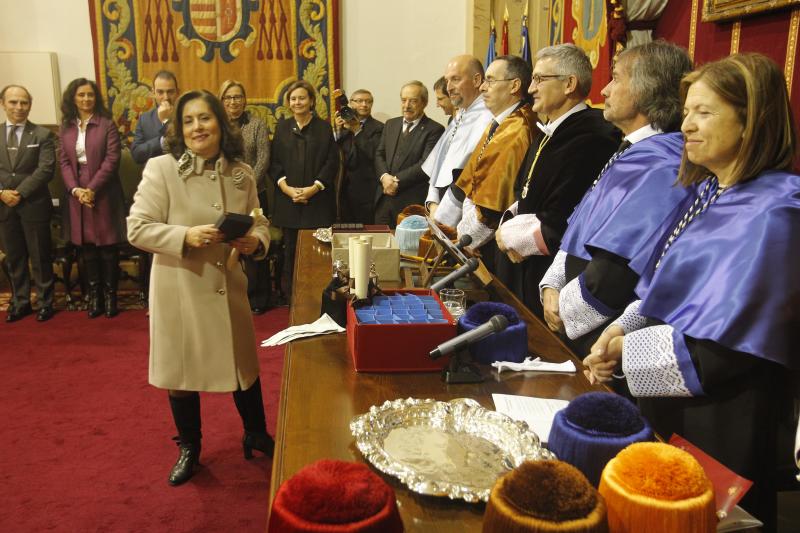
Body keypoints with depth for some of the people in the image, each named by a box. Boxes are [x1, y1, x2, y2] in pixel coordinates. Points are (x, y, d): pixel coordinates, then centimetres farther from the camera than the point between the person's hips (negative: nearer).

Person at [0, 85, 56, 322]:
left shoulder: (42, 135, 0)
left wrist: (20, 193, -16)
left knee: (40, 257, 4)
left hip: (34, 205, -3)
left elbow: (46, 169, -10)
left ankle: (45, 302, 16)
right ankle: (20, 302, 23)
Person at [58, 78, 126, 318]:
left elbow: (112, 159, -9)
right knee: (86, 246, 6)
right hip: (77, 193, 3)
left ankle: (110, 294, 12)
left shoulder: (107, 124, -3)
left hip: (103, 193, -3)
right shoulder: (66, 127, 9)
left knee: (107, 244, 2)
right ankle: (94, 294, 15)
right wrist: (75, 189, -11)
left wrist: (92, 188, -14)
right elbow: (64, 161, 5)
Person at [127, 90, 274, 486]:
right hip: (179, 288, -2)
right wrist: (186, 236, -27)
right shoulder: (161, 169, -11)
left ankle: (256, 435, 41)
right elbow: (137, 229, -12)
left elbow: (260, 223, 7)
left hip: (229, 287, 3)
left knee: (244, 363, 16)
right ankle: (189, 448, 36)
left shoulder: (242, 174, 0)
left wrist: (256, 241, -16)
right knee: (182, 369, 13)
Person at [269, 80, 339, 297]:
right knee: (290, 249, 4)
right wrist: (286, 187, -7)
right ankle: (289, 294, 13)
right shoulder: (282, 127, 12)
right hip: (288, 200, 2)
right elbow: (274, 162, 8)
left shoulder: (324, 128, 5)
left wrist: (314, 188, -11)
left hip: (318, 200, -2)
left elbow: (332, 163, -1)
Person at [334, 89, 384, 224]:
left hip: (367, 189, -5)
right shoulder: (344, 124, 11)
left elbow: (373, 153, -18)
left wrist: (357, 131, -17)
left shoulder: (378, 127, -4)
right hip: (346, 187, 5)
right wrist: (338, 129, -8)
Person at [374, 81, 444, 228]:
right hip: (384, 199, 6)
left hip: (412, 202, -5)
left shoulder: (434, 130, -6)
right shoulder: (391, 124, 15)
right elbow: (379, 154, 12)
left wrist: (397, 181, -15)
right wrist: (384, 176, -8)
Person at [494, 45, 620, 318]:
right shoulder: (547, 134, 12)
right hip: (520, 272, 9)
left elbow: (558, 226, -22)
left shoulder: (591, 140, -20)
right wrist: (507, 225, -2)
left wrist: (509, 234, -8)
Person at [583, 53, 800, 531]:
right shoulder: (706, 192, 7)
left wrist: (629, 348, -14)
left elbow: (727, 343, -22)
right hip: (666, 397, 8)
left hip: (720, 415, -8)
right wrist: (622, 330, -7)